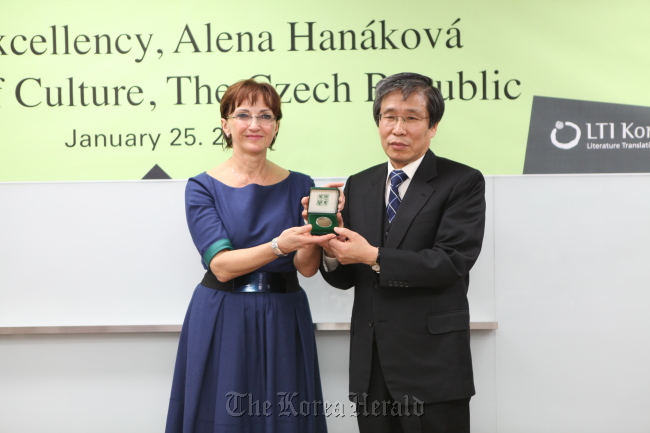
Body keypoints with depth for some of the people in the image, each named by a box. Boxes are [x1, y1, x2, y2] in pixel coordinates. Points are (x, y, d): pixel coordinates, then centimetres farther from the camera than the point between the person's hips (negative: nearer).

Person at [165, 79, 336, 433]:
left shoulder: (299, 186, 3)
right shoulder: (203, 187, -2)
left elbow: (307, 267, -5)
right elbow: (221, 265, -14)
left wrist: (317, 227, -25)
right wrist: (279, 245, -29)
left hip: (283, 323, 2)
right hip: (221, 324, -2)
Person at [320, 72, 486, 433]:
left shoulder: (463, 182, -4)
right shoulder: (358, 186, 11)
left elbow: (452, 263, -16)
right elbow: (345, 278, 10)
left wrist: (374, 257, -19)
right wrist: (330, 250, -12)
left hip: (432, 363, -4)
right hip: (370, 363, 5)